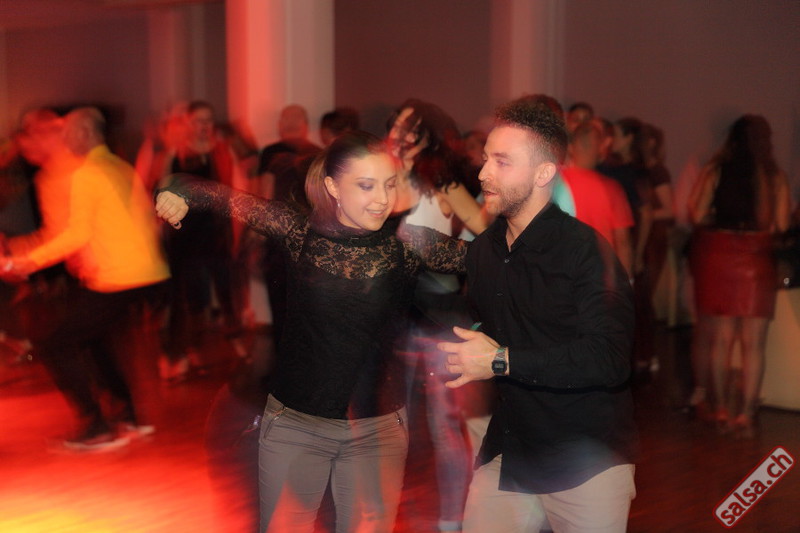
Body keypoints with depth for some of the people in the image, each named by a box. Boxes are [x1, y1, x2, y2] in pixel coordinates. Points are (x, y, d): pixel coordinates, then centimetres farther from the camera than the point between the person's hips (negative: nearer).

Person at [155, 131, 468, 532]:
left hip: (377, 428, 0)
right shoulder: (303, 232, -5)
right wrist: (183, 193, -21)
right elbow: (234, 202, -5)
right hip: (293, 423, 0)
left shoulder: (406, 242, -7)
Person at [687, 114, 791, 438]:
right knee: (753, 344, 5)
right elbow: (781, 225, -4)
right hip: (756, 262, -2)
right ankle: (745, 414, 6)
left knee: (720, 340, 11)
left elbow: (697, 215, -5)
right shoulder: (775, 177, -4)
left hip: (717, 258, 2)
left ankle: (722, 409, 17)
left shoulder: (716, 171, -3)